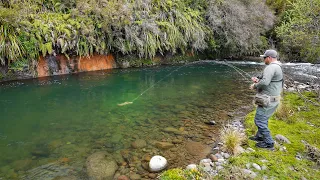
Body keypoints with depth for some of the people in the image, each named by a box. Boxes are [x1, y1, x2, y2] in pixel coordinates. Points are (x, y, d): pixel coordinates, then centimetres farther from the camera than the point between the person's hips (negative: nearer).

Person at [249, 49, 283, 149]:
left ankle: (269, 142, 5)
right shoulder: (278, 67, 15)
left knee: (259, 120, -4)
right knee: (263, 118, 22)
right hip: (274, 98, 11)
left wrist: (255, 86, -15)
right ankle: (260, 136, 36)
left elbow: (265, 82, -32)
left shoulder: (270, 67, -20)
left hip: (268, 99, -11)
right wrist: (258, 79, 9)